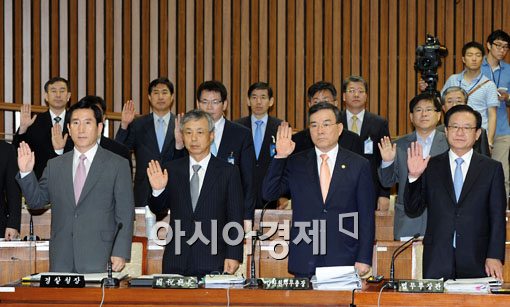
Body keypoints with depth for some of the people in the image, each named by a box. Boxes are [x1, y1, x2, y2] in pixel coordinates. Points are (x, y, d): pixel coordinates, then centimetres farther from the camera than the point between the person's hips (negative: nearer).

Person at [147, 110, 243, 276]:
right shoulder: (172, 170, 9)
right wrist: (158, 190, -11)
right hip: (176, 261, 2)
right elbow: (157, 209, 10)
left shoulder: (228, 172, 2)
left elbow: (235, 219, 1)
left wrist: (233, 256, -7)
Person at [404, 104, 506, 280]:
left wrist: (494, 257, -6)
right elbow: (413, 210, 7)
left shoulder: (492, 168, 6)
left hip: (476, 262, -1)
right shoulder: (431, 167, 9)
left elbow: (497, 218, 3)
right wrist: (414, 177, -8)